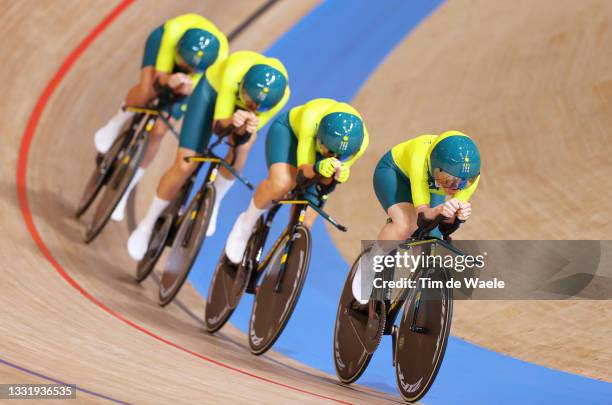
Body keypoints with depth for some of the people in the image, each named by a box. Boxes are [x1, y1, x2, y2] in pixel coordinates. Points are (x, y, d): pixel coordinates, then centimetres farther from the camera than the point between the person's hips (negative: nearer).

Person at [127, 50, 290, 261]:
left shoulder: (281, 95, -37)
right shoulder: (234, 71, -44)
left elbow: (242, 136, -30)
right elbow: (218, 125, -36)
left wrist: (247, 130, -53)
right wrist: (231, 122, -59)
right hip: (213, 90, -2)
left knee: (241, 146, -27)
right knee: (184, 166, -10)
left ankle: (213, 204, 2)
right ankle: (147, 225, 12)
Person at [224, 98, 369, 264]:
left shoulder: (361, 140, -35)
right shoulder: (312, 116, -43)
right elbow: (304, 169, -40)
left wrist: (338, 175, -47)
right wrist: (318, 168, -63)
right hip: (289, 129, -3)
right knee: (281, 184, -33)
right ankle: (246, 224, -4)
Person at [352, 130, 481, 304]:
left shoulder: (471, 174, -33)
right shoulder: (420, 159, -44)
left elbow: (446, 223, -32)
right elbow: (422, 214, -44)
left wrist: (458, 215, -55)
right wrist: (439, 210, -67)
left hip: (429, 184, 4)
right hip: (393, 171, -4)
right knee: (405, 226, -33)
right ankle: (368, 265, -5)